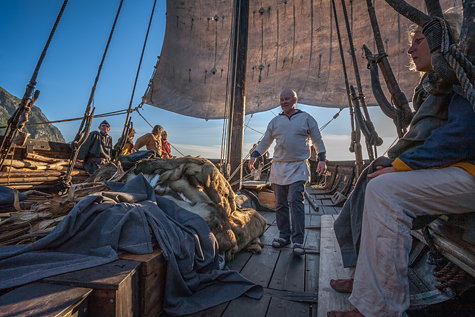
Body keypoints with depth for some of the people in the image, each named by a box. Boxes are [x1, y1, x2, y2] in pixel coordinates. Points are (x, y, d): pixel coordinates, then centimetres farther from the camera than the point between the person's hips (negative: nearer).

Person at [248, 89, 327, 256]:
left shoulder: (306, 118, 7)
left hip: (298, 168, -3)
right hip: (278, 167, 4)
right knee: (280, 204, 5)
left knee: (295, 202, -13)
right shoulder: (275, 121, 14)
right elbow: (265, 142, 18)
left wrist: (322, 159, -2)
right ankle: (284, 236, 19)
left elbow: (318, 140, 9)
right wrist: (254, 156, 6)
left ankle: (298, 241, -4)